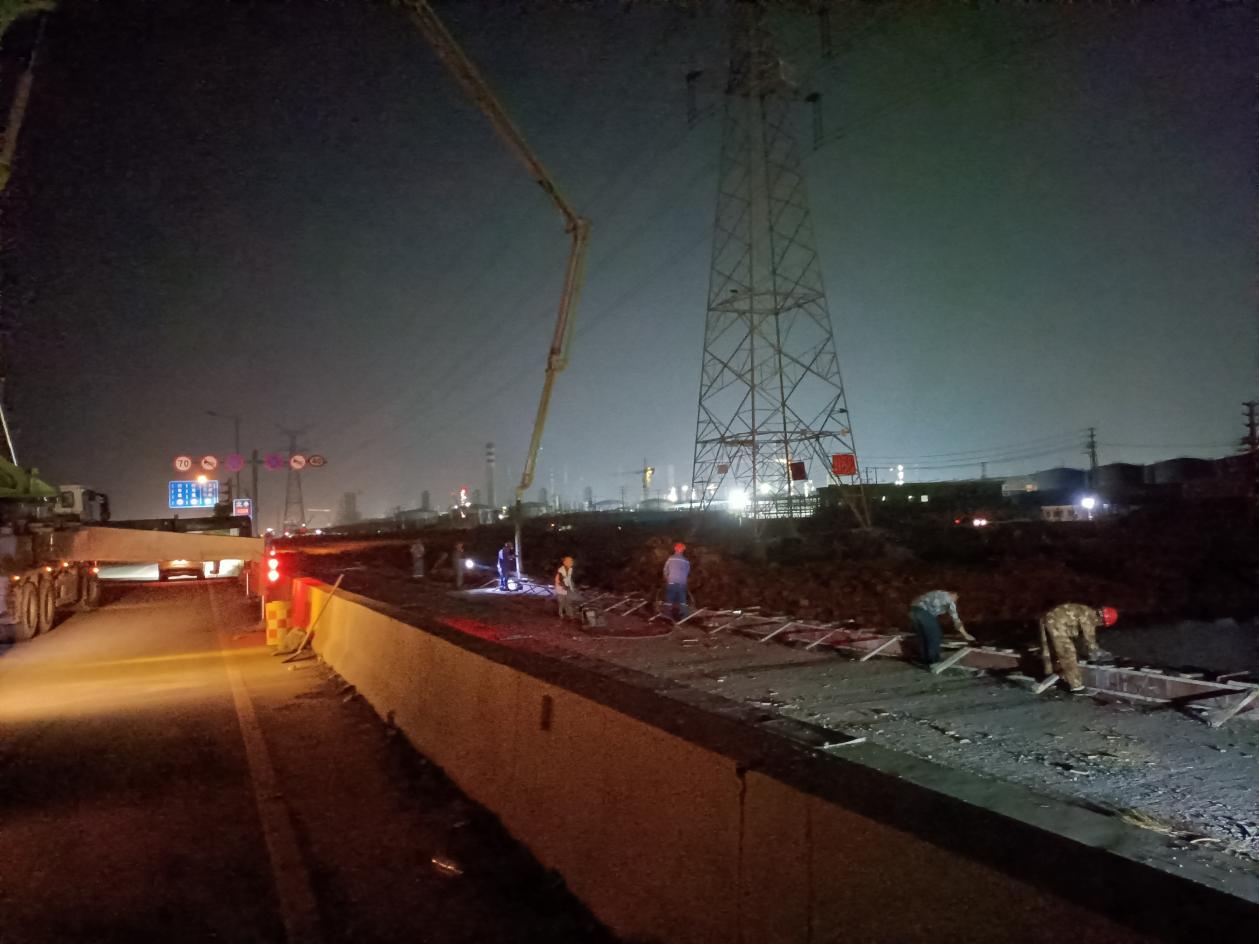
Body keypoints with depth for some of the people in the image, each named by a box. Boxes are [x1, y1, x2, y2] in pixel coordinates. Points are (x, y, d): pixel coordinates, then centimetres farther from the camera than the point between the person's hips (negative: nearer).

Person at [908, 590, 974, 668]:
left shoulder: (937, 595, 33)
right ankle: (934, 663, 10)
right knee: (934, 637, 6)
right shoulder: (949, 600, 11)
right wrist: (965, 635, 22)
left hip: (913, 610, 8)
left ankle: (926, 662, 27)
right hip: (924, 612, -8)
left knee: (922, 637, 19)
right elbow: (956, 620, 12)